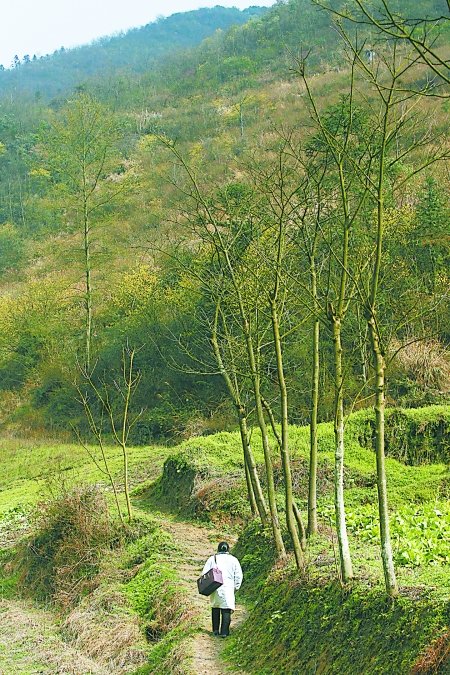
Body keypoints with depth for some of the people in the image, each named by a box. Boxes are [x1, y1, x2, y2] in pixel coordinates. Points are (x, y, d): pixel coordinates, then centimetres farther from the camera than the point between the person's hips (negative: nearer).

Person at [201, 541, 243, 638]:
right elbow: (238, 576, 4)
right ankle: (224, 632, -9)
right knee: (226, 610, -1)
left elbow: (204, 573, 2)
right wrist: (236, 587, 14)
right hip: (228, 588, -1)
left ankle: (215, 630, 17)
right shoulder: (233, 560, 5)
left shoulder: (212, 559, 6)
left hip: (215, 588, 2)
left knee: (215, 608, 17)